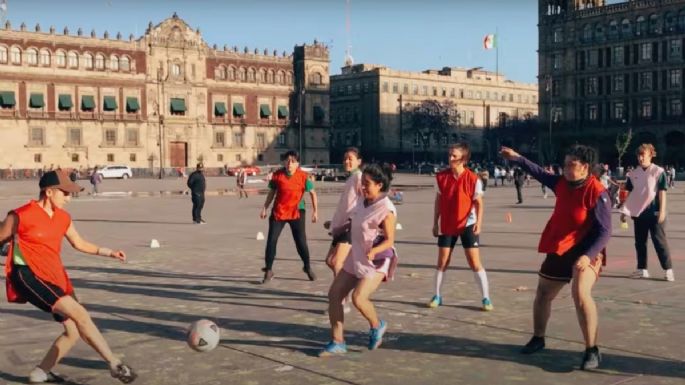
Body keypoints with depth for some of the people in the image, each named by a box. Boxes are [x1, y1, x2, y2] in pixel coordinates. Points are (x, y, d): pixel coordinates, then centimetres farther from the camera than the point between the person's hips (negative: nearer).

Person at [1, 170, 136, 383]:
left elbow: (79, 243, 23)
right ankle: (115, 364, -20)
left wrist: (108, 252, 13)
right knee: (80, 314, -22)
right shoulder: (21, 216, -11)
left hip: (55, 277, 8)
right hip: (29, 276, -8)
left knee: (74, 330, 5)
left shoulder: (62, 218, 10)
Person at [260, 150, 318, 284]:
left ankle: (307, 268, 24)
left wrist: (315, 211, -6)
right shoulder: (277, 175, -6)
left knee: (301, 241, 0)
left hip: (296, 212, -1)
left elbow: (312, 193, -2)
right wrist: (264, 208, 6)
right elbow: (272, 192, 7)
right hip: (278, 212, 1)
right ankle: (268, 271, 8)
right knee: (271, 240, -4)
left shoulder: (303, 176, -11)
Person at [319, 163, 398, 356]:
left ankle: (377, 326, 11)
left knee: (358, 298, -22)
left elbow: (389, 240, -19)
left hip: (376, 261, -8)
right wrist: (342, 228, 24)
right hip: (356, 258, 8)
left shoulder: (386, 209, -18)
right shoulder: (363, 202, 6)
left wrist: (374, 250, -34)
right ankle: (337, 342, 12)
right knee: (334, 294, 1)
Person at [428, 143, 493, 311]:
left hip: (467, 225, -3)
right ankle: (437, 296, 20)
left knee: (475, 263, -3)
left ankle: (486, 298, 5)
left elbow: (478, 203, -8)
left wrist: (479, 222, -22)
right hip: (447, 225, 3)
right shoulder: (441, 176, -3)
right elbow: (438, 200, 6)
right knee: (442, 262, 6)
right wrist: (435, 223, 7)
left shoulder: (473, 179, -13)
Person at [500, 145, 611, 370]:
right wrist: (518, 159, 19)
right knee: (543, 294, 17)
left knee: (580, 294, -29)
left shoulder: (597, 193, -20)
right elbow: (541, 175, 20)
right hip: (558, 250, 8)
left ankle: (592, 351, -18)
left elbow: (604, 232, -21)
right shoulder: (562, 184, 0)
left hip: (585, 251, -8)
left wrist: (588, 255, -33)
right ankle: (538, 339, 41)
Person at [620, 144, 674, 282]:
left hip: (654, 213, -5)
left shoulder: (658, 172, -5)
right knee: (640, 242, 8)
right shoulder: (633, 173, 7)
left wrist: (662, 211, -13)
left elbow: (662, 192, -7)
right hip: (638, 213, 5)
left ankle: (668, 270, 3)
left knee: (659, 241, -3)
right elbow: (630, 193, 12)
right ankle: (642, 269, 16)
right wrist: (624, 211, 9)